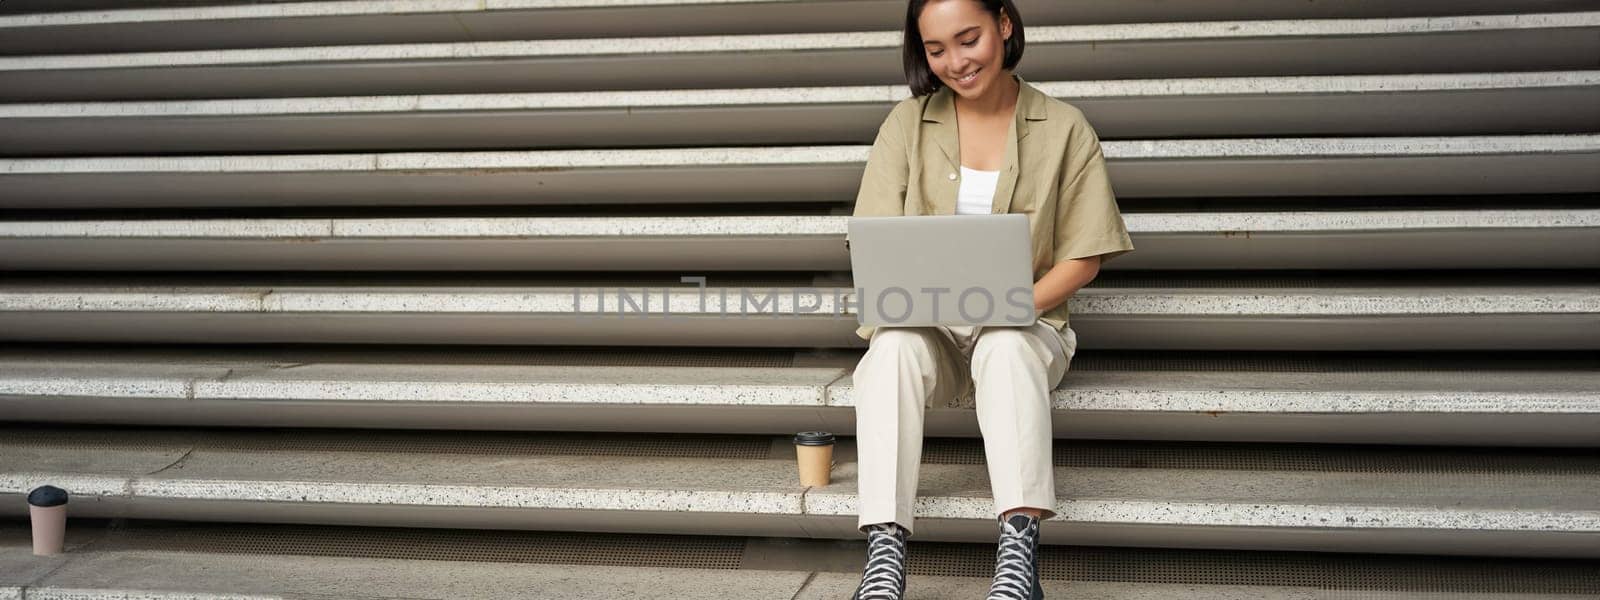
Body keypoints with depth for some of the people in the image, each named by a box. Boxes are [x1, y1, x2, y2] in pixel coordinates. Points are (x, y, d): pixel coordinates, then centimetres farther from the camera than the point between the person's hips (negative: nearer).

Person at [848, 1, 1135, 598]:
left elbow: (1083, 254, 3)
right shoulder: (908, 123, 9)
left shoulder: (1063, 129, 5)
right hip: (924, 325, 1)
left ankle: (1019, 548, -50)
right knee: (893, 347, -34)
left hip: (1023, 325, -1)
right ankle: (884, 551, -45)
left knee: (1006, 346, -37)